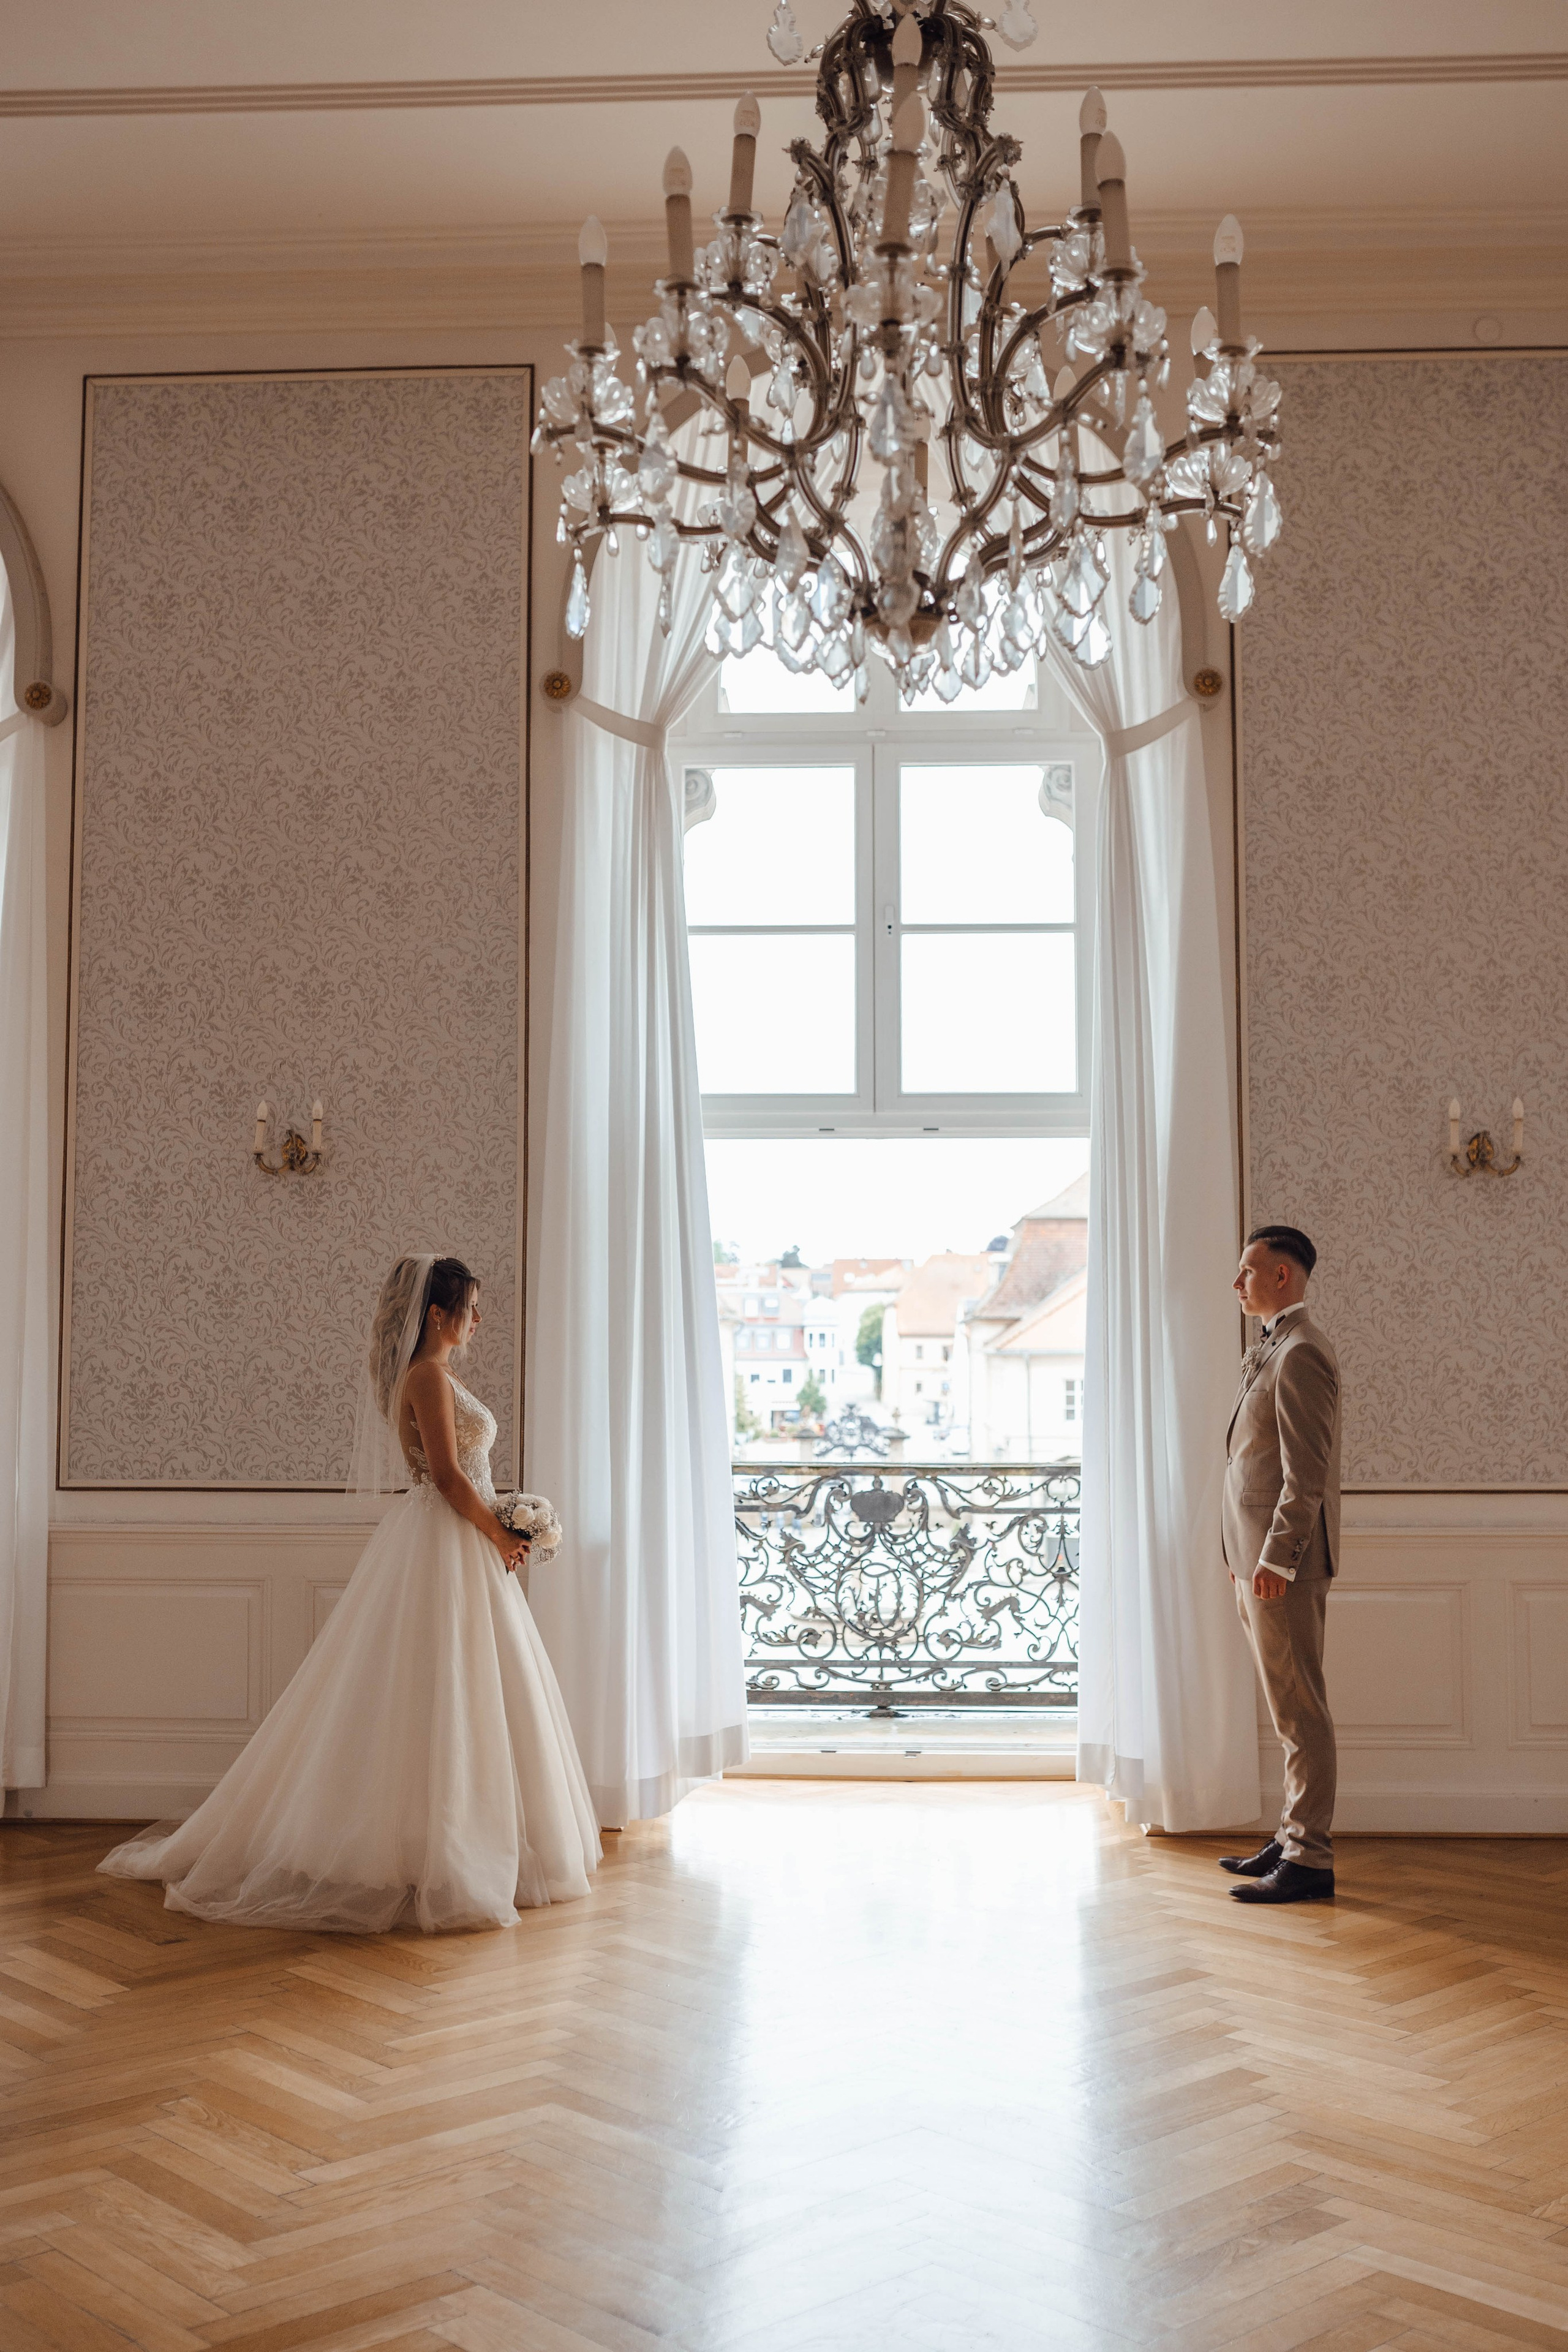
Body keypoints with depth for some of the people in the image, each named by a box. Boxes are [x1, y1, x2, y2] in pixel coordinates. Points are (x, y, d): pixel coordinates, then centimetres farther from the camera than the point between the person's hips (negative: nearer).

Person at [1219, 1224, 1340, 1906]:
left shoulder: (1301, 1353, -14)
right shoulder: (1275, 1351, 18)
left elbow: (1307, 1471, -19)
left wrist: (1275, 1560, -21)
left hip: (1285, 1564, -10)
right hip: (1262, 1559, 10)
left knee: (1300, 1710, -5)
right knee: (1291, 1711, 15)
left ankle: (1310, 1861, -1)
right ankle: (1294, 1838, 22)